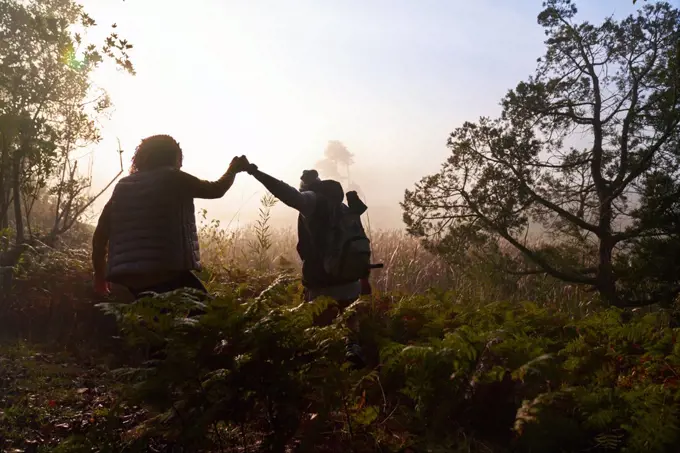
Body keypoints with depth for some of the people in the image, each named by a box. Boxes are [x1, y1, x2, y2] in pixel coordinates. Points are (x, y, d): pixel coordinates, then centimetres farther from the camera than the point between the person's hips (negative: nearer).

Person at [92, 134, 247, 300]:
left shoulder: (122, 186, 15)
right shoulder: (172, 178, 1)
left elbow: (100, 234, 14)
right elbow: (216, 190, 13)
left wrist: (100, 274, 23)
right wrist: (233, 169, 31)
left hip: (129, 275, 6)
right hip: (167, 271, -6)